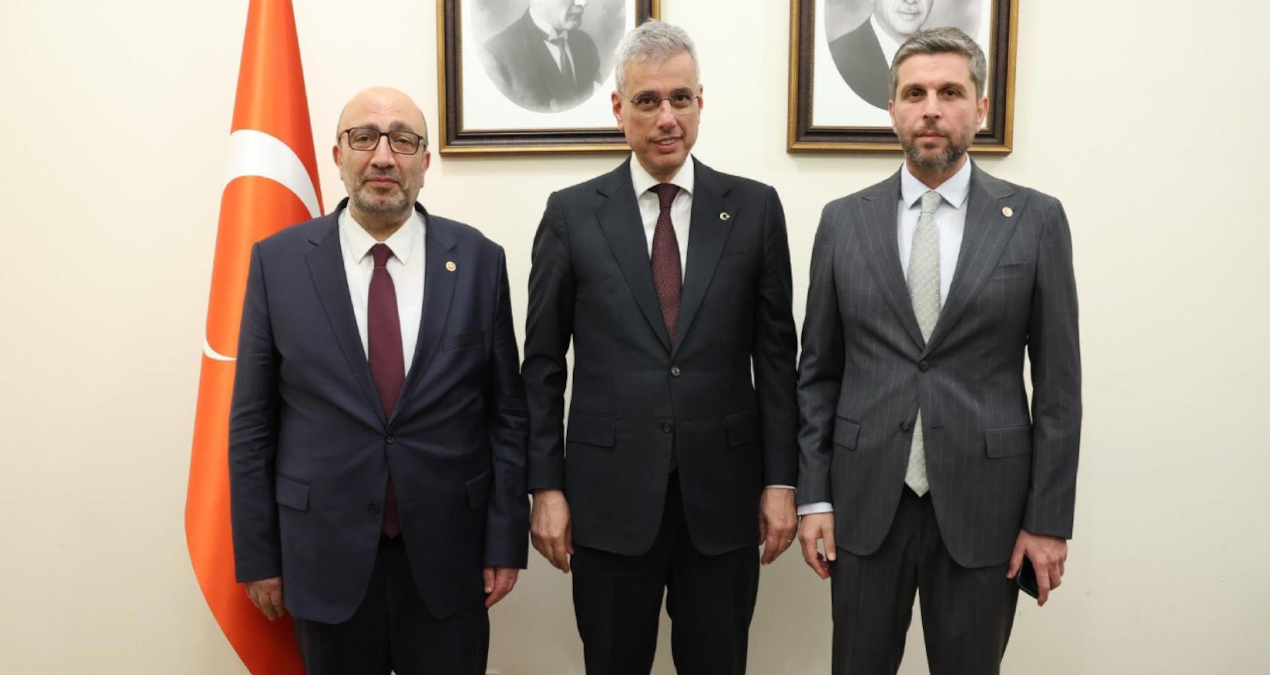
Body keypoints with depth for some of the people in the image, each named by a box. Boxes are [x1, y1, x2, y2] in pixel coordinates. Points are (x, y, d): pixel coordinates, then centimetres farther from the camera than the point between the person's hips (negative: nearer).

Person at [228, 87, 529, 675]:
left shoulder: (478, 260, -2)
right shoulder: (278, 261, -2)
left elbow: (507, 412, 0)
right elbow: (252, 421, 1)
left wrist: (506, 539, -1)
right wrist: (257, 554, 1)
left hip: (447, 556, 0)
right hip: (326, 558, 0)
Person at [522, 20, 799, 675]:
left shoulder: (754, 208, 1)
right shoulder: (571, 213, 0)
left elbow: (776, 354, 3)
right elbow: (543, 364, 1)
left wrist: (781, 479, 0)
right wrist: (546, 486, -2)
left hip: (723, 495, 1)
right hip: (609, 495, 0)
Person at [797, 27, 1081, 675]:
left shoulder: (1035, 219, -1)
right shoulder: (844, 220, 2)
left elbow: (1058, 381, -1)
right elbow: (817, 371, 4)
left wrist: (1050, 519, -3)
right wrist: (813, 495, 0)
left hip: (982, 503, -1)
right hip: (866, 500, 1)